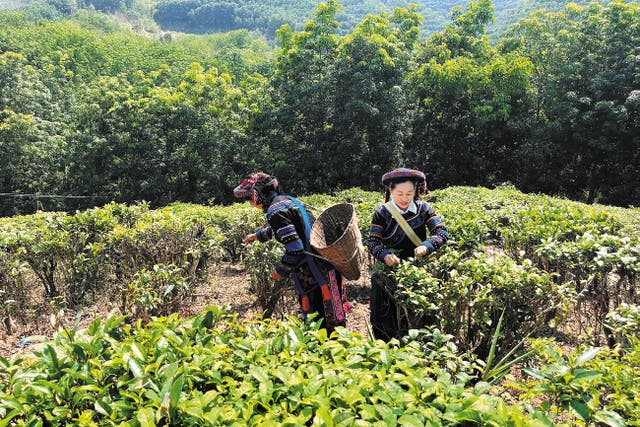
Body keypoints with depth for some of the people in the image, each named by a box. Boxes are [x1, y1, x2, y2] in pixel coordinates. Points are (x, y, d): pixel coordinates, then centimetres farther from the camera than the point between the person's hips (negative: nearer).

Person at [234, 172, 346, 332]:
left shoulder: (275, 210, -12)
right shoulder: (288, 199, 18)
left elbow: (295, 249, -20)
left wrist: (280, 270, -2)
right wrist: (258, 235, 56)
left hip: (314, 275, -10)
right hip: (328, 265, 10)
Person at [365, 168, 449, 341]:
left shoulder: (423, 209, -1)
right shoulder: (382, 213, -4)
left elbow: (442, 232, -9)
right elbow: (372, 241, -9)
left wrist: (426, 245, -29)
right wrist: (385, 255, -30)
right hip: (389, 270, 0)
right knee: (382, 315, 3)